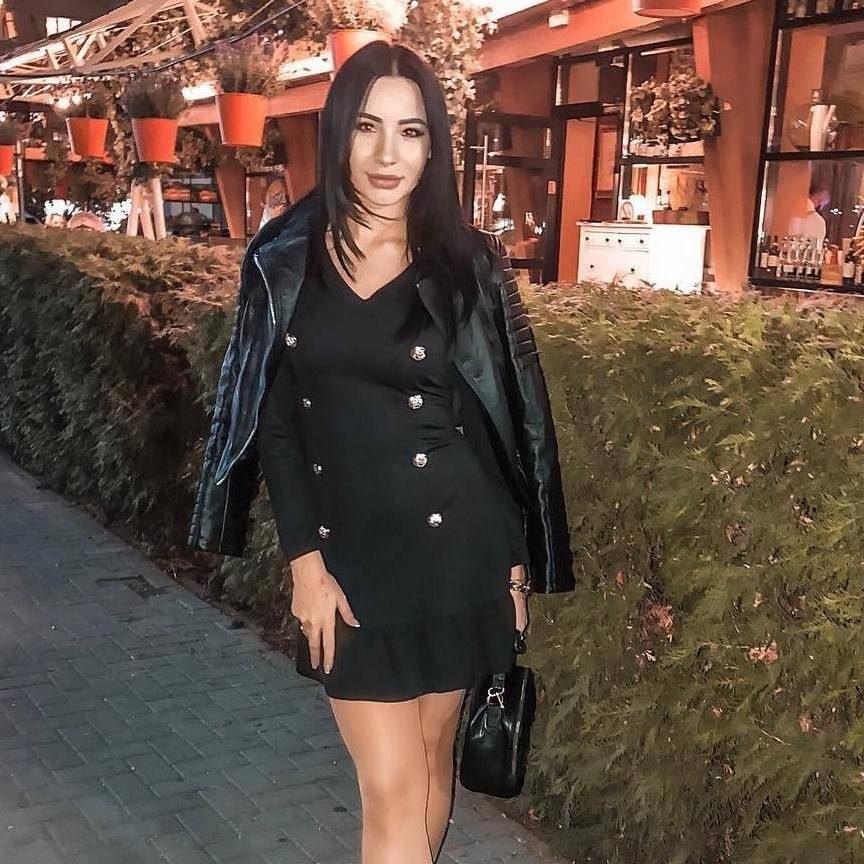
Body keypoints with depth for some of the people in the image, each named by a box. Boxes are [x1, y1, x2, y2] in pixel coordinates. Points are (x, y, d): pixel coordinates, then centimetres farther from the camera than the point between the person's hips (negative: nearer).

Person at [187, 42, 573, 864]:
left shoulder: (468, 260, -1)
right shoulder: (282, 259, 0)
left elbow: (513, 414, 2)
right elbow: (272, 418, 0)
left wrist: (517, 557, 0)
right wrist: (304, 557, -6)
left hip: (458, 546, 0)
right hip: (348, 553, 0)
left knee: (432, 754, 14)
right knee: (392, 785, 2)